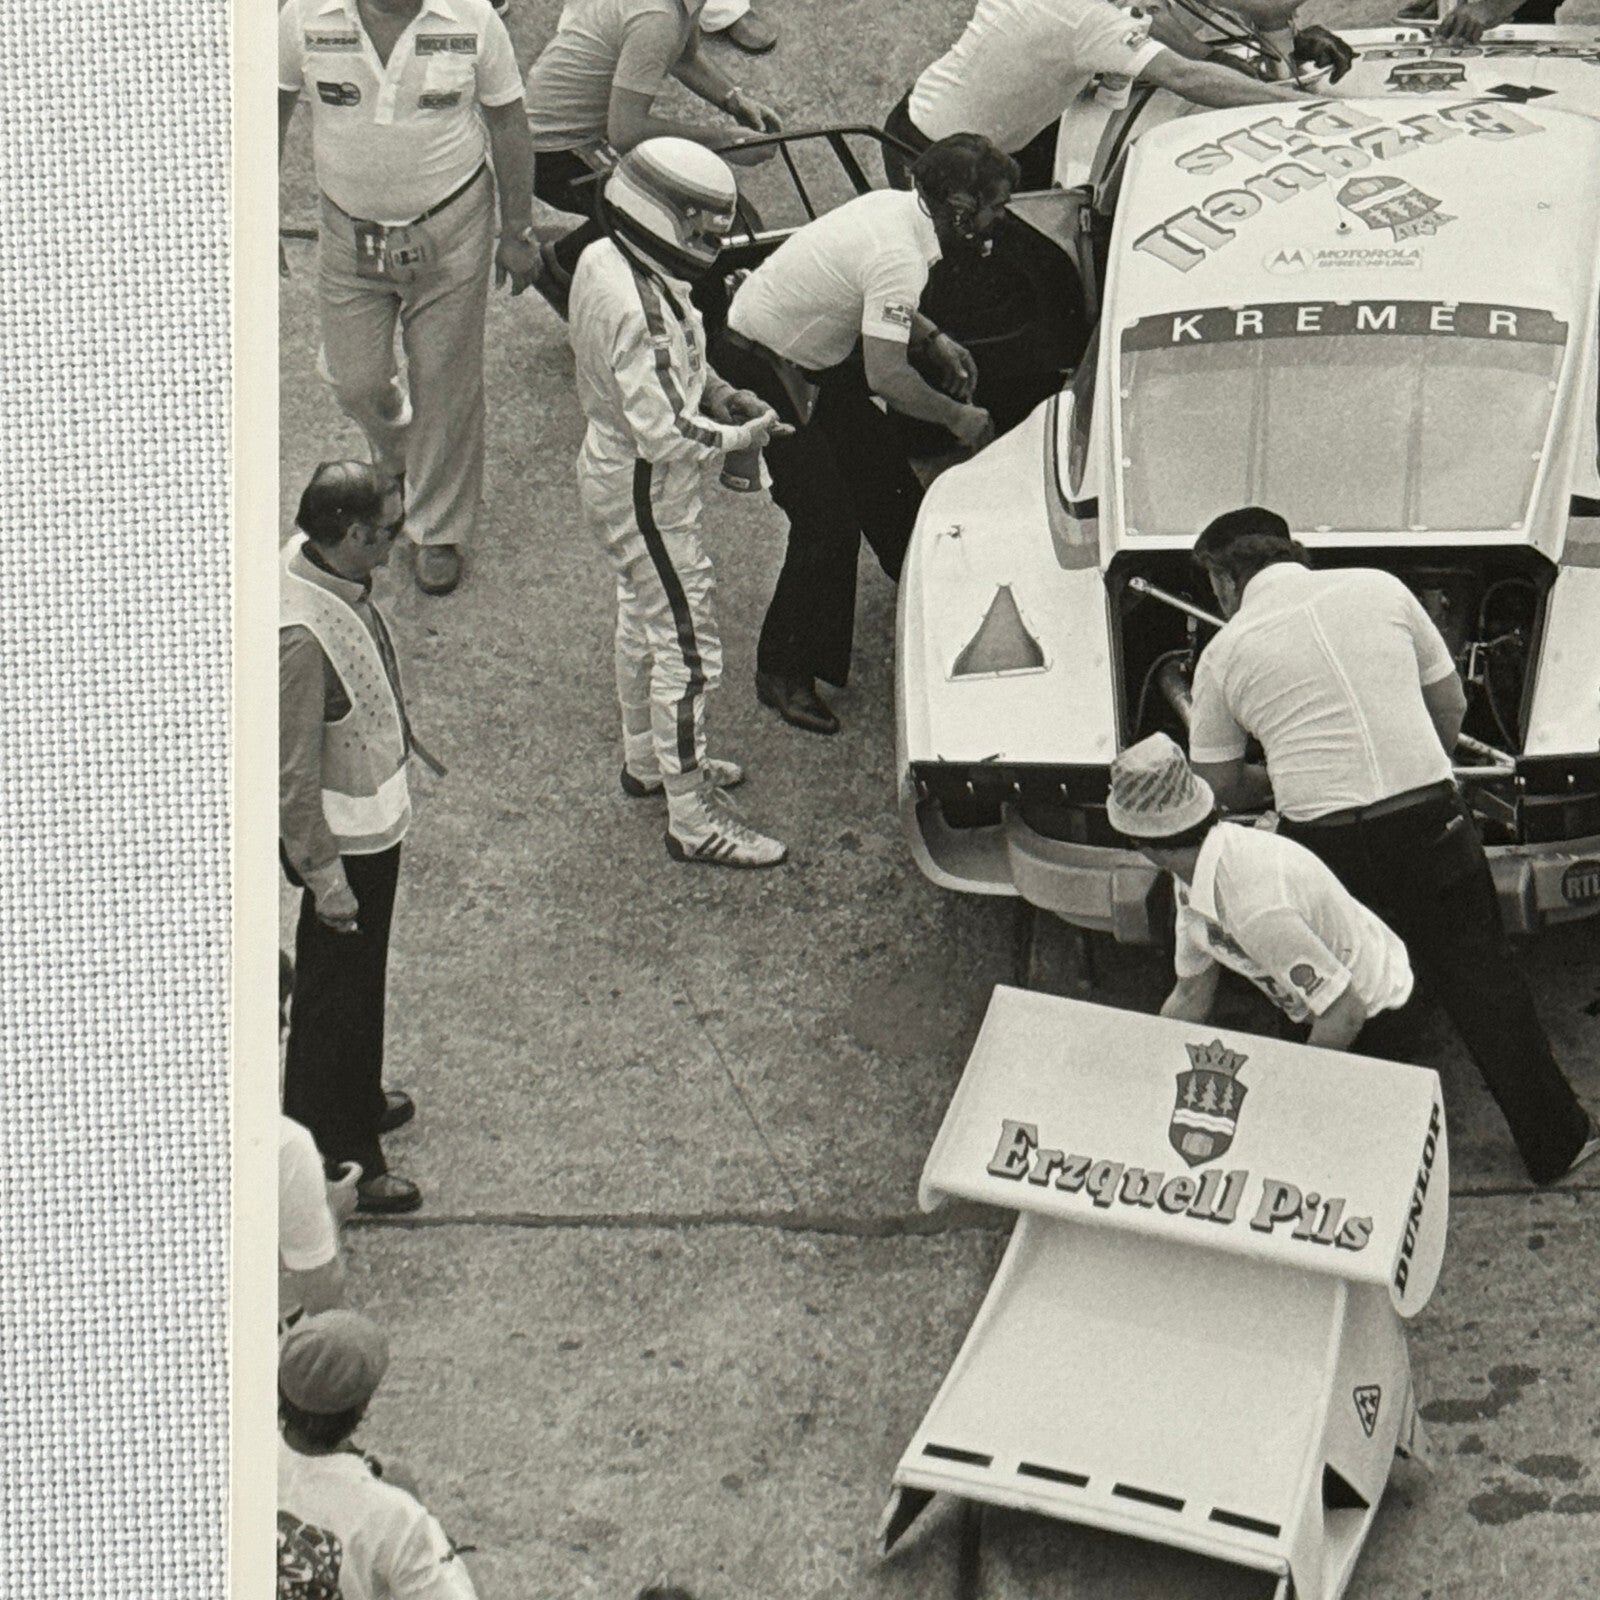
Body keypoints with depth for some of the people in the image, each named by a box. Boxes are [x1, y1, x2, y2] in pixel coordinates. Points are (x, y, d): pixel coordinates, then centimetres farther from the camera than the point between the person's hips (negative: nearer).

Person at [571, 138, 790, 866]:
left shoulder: (604, 261, -3)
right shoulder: (639, 309, -34)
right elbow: (665, 433, -32)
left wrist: (714, 391, 2)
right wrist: (741, 436, -17)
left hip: (612, 467, 10)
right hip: (646, 494, -10)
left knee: (643, 620, 27)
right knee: (688, 648, 0)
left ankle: (646, 760, 46)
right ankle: (692, 819, 9)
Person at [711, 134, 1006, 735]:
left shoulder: (896, 207, -1)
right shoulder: (899, 256, -31)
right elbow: (886, 377, -30)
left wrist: (934, 340, 10)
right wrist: (957, 418, -16)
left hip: (811, 355, 10)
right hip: (761, 375, -10)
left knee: (880, 461, 23)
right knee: (826, 522, -10)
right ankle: (784, 673, 2)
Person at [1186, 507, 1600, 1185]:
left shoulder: (1224, 654, 4)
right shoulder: (1379, 588, 8)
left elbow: (1220, 788, 11)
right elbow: (1450, 704, 14)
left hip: (1323, 843, -1)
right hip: (1432, 821, 1)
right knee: (1485, 983, 13)